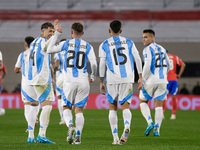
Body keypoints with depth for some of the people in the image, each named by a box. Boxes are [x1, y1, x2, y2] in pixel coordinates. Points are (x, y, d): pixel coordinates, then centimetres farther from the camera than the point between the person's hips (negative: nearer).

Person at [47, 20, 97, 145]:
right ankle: (78, 136, -2)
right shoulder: (88, 47, 3)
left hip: (69, 81, -1)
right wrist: (93, 76, 16)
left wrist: (57, 34, 13)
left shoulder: (66, 44, 1)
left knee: (67, 107, 13)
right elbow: (94, 64, -3)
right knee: (79, 110, 8)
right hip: (83, 82, 1)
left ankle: (70, 125, -16)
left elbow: (49, 50, 8)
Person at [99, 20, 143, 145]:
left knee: (112, 108, 10)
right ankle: (127, 125, -30)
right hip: (128, 78, 1)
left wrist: (101, 82, 7)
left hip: (113, 79, -1)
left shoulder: (104, 45, 4)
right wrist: (140, 77, 9)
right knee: (125, 106, 3)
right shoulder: (129, 42, 10)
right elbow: (137, 59, 5)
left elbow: (102, 64, 1)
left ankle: (115, 137, 3)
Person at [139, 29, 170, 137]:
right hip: (162, 81, 6)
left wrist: (143, 80, -15)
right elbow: (167, 67, 21)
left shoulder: (148, 50, -9)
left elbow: (147, 66, -20)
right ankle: (157, 130, -2)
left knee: (142, 101, 11)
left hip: (151, 80, -6)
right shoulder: (162, 49, 14)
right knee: (158, 105, 6)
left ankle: (150, 123, -7)